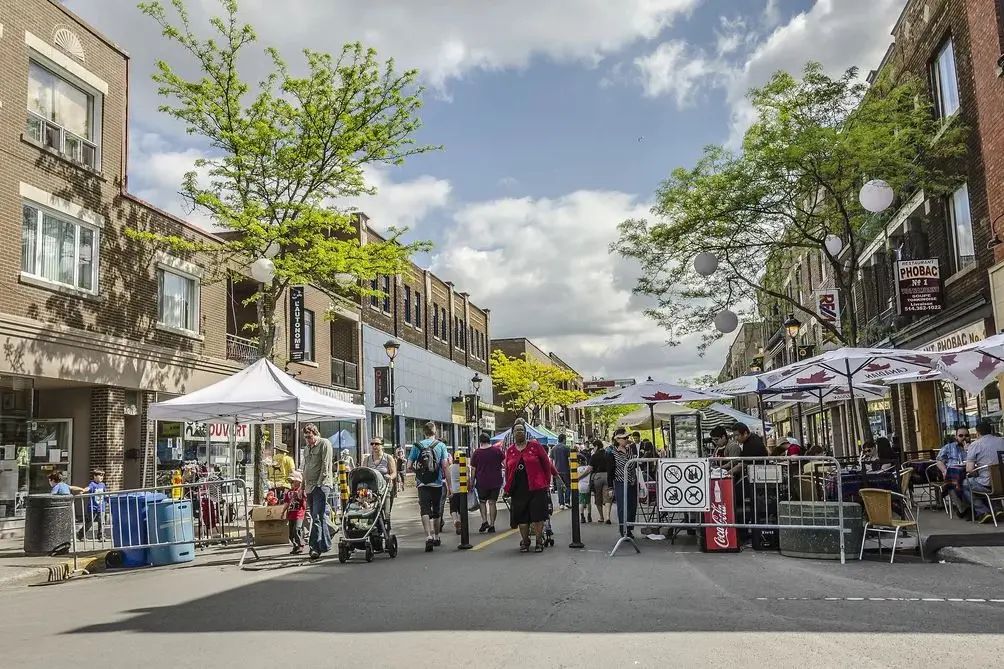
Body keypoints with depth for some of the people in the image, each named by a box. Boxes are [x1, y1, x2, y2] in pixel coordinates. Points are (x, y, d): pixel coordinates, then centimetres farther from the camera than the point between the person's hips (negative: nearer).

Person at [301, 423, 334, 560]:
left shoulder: (324, 444, -3)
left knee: (318, 517, -14)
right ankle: (324, 544, 16)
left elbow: (326, 466, -10)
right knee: (315, 517, 9)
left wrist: (319, 483, -15)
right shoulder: (308, 448, 23)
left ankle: (316, 546, -16)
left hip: (321, 485, -9)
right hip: (310, 486, 9)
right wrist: (303, 486, 22)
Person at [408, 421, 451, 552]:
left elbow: (409, 466, -1)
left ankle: (429, 537, -24)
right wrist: (449, 485, -1)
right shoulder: (441, 445, -1)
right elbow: (445, 466, -6)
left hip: (422, 484, -1)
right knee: (436, 512, 15)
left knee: (425, 511, -6)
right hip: (437, 483, 1)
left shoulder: (417, 446, 1)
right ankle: (436, 537, 30)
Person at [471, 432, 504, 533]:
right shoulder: (497, 450, 1)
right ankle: (492, 525, 5)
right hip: (496, 481, 1)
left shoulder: (476, 453, -2)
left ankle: (484, 521, 0)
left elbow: (473, 469, 0)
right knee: (492, 502, 7)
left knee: (482, 501, 16)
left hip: (482, 482, -1)